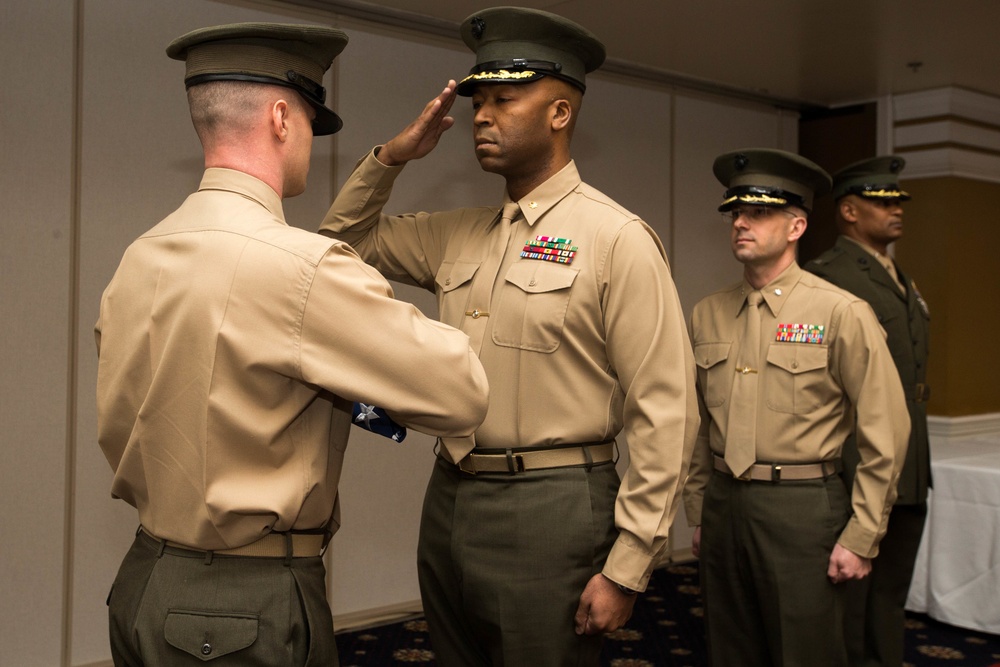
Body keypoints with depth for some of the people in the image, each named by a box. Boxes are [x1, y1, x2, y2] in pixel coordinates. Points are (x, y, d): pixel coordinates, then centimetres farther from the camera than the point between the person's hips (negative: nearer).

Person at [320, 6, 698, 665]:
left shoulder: (617, 239, -11)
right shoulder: (457, 234, 8)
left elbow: (664, 412, -14)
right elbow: (348, 239, 22)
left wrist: (625, 569, -15)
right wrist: (393, 155, 4)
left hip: (550, 512, -6)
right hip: (448, 499, 7)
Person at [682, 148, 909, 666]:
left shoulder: (842, 313, -7)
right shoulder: (707, 314, 6)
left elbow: (886, 432, -8)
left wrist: (861, 538, -9)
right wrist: (698, 514, 13)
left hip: (801, 510, -4)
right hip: (723, 506, 5)